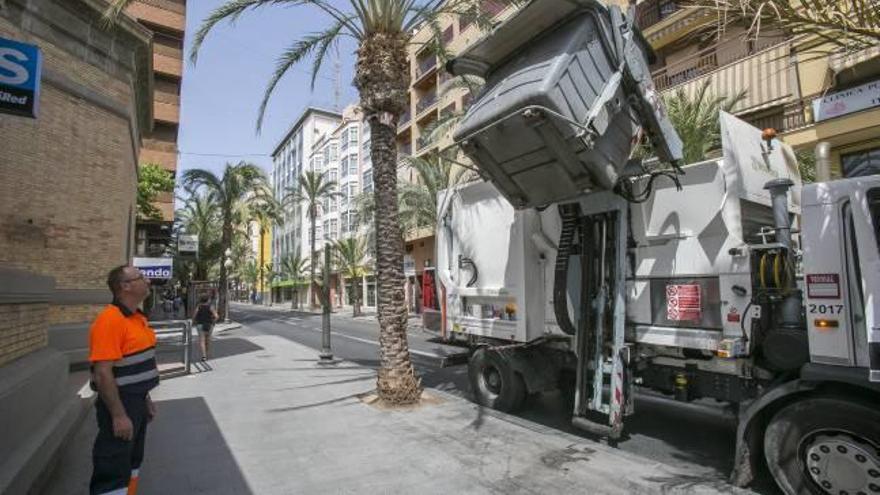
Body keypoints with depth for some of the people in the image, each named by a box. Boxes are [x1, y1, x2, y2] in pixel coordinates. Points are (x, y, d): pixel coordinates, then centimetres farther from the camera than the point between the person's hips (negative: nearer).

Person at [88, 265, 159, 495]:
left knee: (132, 461, 22)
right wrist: (118, 415, -24)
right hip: (120, 405, -9)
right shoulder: (110, 320, -22)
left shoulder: (137, 318, 8)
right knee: (113, 471, 2)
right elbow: (103, 374, -25)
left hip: (137, 402, 9)